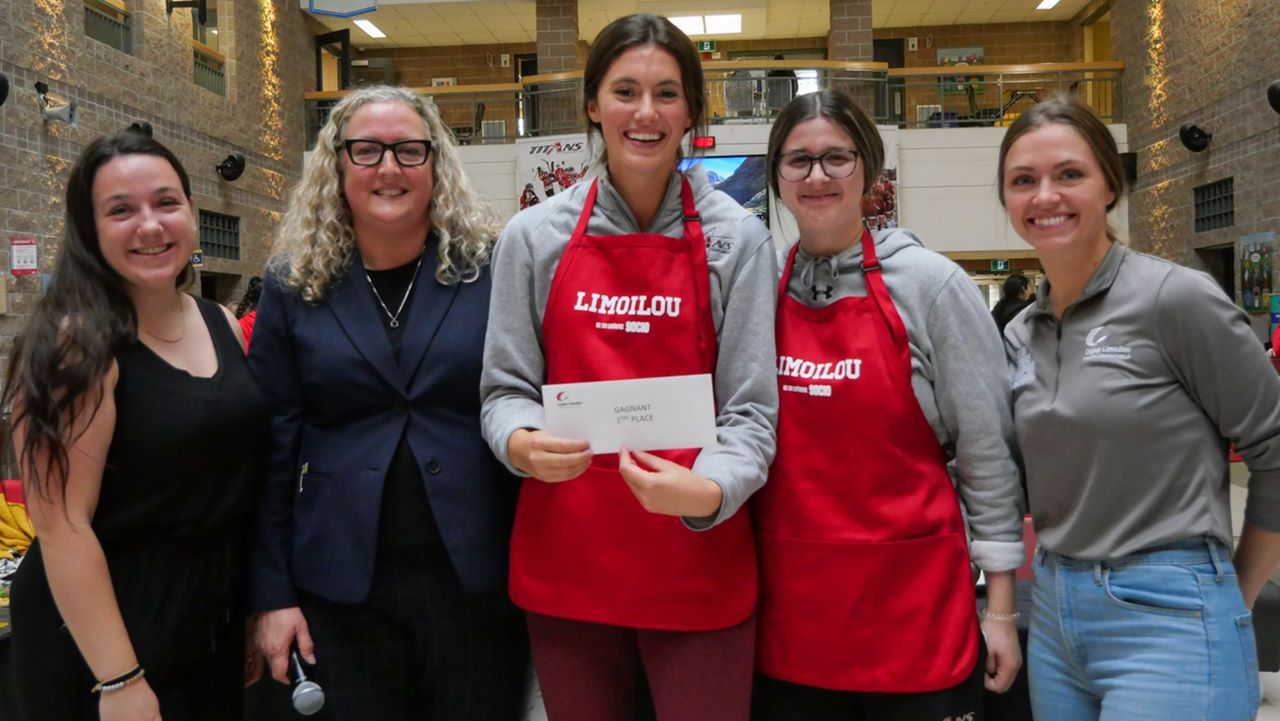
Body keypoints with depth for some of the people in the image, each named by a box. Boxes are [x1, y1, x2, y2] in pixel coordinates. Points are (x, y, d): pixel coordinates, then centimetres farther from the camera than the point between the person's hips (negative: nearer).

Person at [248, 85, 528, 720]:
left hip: (477, 573, 0)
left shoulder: (491, 267, -1)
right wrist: (272, 594, 0)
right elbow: (272, 448, 3)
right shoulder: (294, 286, 2)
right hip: (342, 584, 1)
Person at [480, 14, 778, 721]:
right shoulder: (533, 236, 2)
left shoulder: (735, 237, -2)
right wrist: (522, 442, -18)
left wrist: (708, 490, -25)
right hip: (564, 559, 2)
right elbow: (506, 388, 4)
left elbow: (750, 409, -5)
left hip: (698, 564, -1)